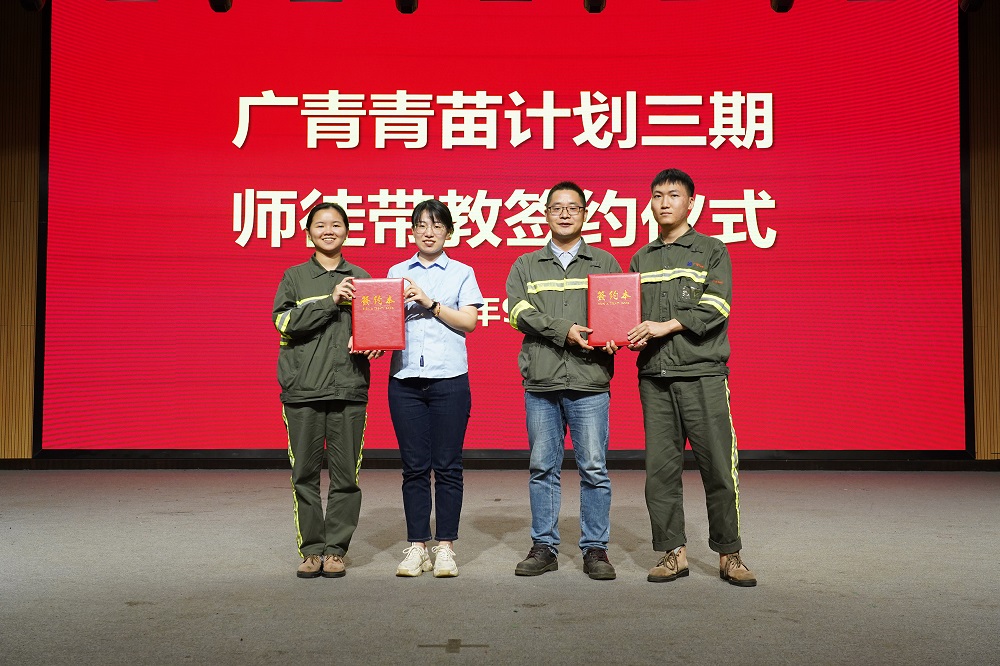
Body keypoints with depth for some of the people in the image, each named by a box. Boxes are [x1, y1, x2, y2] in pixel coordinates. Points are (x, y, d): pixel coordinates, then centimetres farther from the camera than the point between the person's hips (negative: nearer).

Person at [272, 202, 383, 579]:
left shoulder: (361, 278, 13)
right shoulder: (294, 277, 10)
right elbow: (284, 321, -5)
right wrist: (331, 301, -12)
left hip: (349, 388, 1)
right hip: (302, 389, 0)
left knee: (346, 474, 1)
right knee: (305, 473, 3)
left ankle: (336, 550, 12)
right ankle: (311, 550, 14)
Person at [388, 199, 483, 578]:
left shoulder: (462, 273, 9)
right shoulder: (396, 273, 15)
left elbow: (469, 321, -2)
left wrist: (430, 303, -9)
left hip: (449, 378, -2)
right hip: (405, 378, 2)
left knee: (447, 466, 0)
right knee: (414, 467, 3)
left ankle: (445, 547, 9)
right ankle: (417, 547, 12)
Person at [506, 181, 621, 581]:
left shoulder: (605, 263, 13)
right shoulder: (525, 266, 13)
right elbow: (519, 312, -1)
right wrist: (564, 330, -14)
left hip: (590, 383, -1)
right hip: (541, 382, 1)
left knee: (594, 469, 0)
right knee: (542, 468, 7)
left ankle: (595, 548, 11)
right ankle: (544, 547, 17)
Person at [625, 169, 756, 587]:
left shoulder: (712, 251, 6)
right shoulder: (641, 260, 19)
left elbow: (715, 307, -7)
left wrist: (666, 326, -15)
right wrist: (624, 336, -4)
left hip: (703, 374, -3)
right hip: (654, 376, 4)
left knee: (718, 466, -3)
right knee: (660, 467, 3)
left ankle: (728, 555, 8)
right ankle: (673, 552, 12)